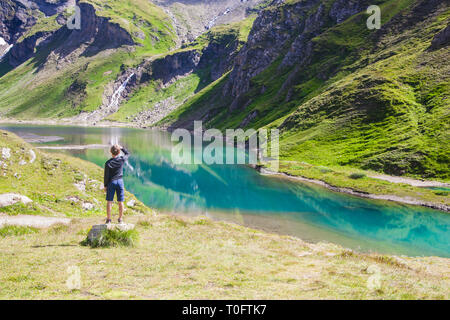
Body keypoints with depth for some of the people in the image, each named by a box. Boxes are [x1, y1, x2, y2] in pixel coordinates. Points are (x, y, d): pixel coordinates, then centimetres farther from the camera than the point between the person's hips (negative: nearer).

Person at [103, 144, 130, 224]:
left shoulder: (108, 163, -11)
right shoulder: (122, 160, -7)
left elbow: (106, 175, -7)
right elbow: (127, 154, 15)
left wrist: (105, 185, 2)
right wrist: (121, 148, 16)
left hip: (111, 182, -2)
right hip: (120, 181, 2)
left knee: (109, 201, 5)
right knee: (120, 202, 8)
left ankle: (108, 219, 6)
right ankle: (120, 219, 14)